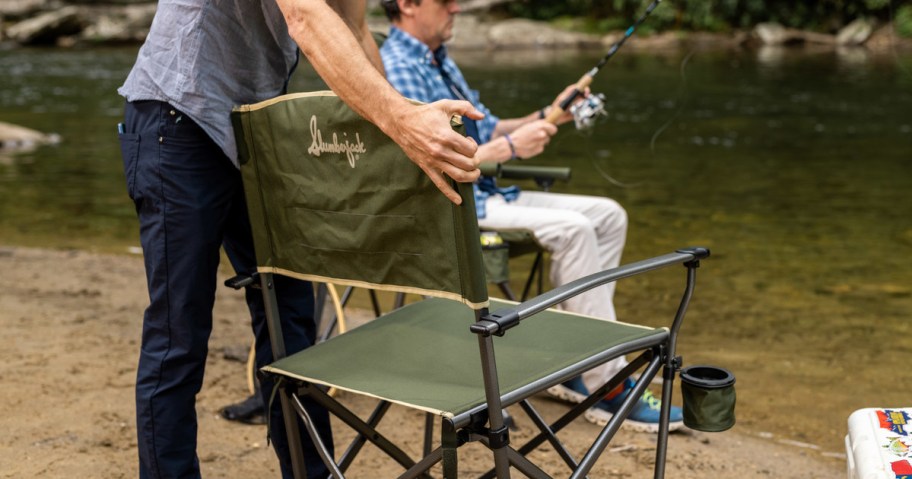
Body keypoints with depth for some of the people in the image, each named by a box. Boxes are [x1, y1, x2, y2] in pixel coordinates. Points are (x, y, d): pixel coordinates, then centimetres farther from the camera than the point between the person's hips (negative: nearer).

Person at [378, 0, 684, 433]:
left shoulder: (439, 60, 18)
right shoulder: (397, 69, -15)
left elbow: (486, 130, 20)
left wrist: (546, 118, 5)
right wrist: (509, 148, -19)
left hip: (483, 193, 10)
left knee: (608, 215, 1)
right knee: (572, 229, -27)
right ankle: (610, 389, -20)